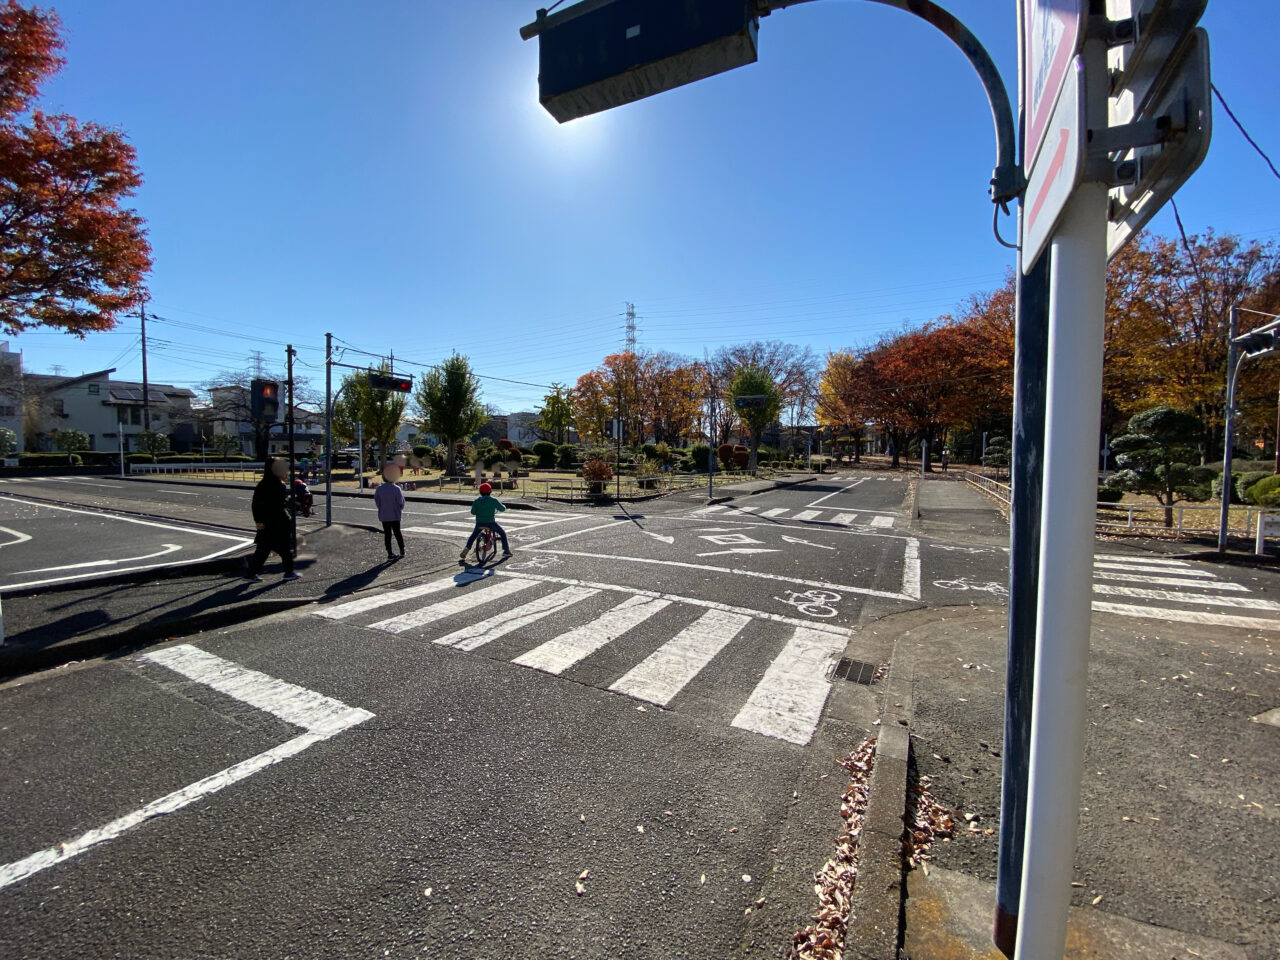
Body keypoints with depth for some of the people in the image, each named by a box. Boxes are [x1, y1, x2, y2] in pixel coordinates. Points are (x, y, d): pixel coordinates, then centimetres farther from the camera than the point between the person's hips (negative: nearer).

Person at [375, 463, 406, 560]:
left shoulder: (380, 488, -6)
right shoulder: (396, 489, -15)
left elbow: (376, 500, 3)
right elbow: (401, 502, -13)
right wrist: (400, 509, 7)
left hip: (384, 516, 2)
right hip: (395, 515, -2)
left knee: (387, 534, 7)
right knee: (397, 532, 13)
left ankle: (390, 553, 8)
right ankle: (402, 551, 21)